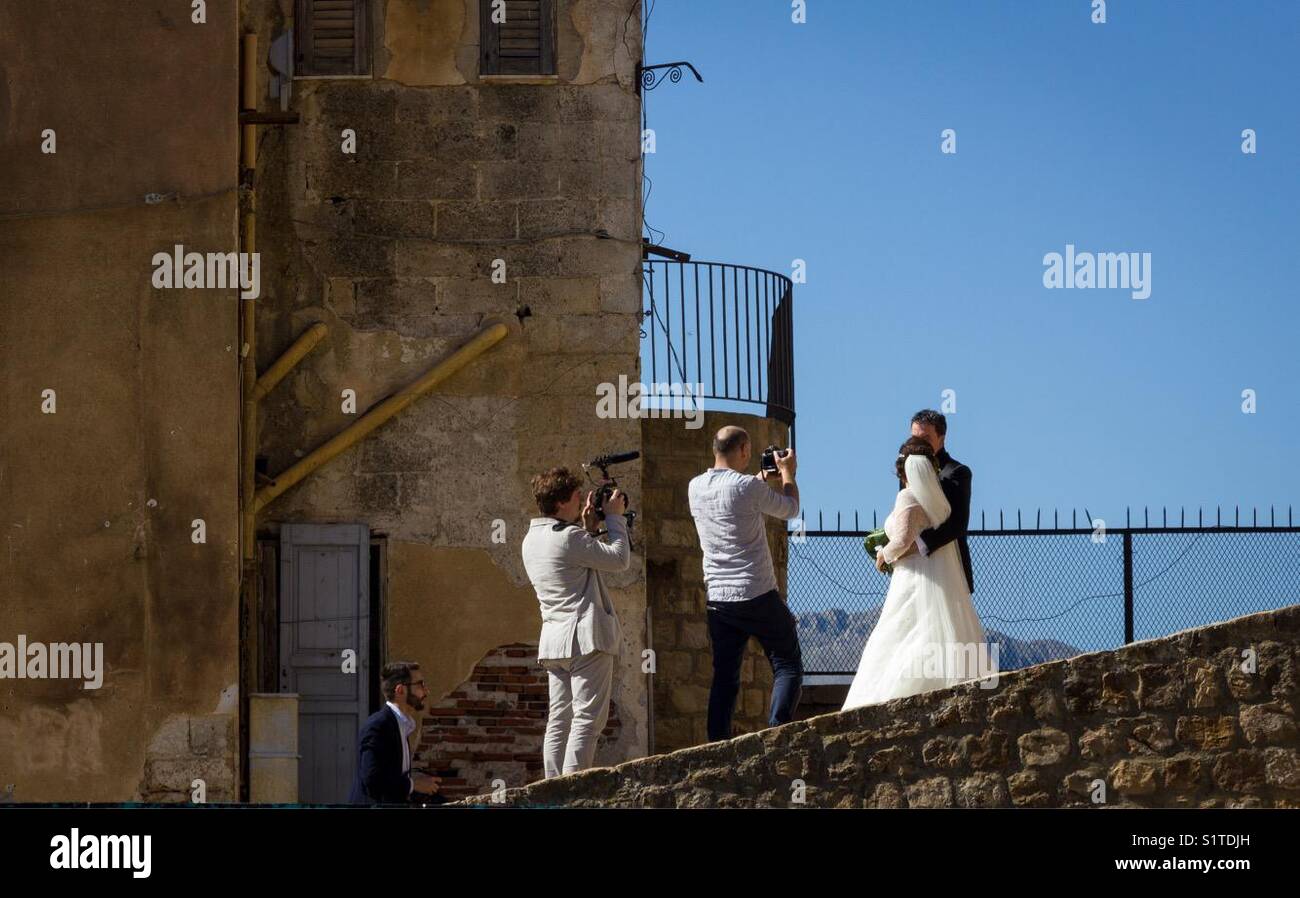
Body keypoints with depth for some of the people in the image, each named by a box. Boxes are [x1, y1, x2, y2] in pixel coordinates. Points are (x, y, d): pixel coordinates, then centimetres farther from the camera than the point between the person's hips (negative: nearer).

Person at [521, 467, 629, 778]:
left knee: (559, 718, 9)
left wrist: (588, 528, 19)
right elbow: (619, 559, -10)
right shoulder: (569, 538, -14)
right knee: (588, 717, -8)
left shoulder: (531, 541, 13)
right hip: (586, 637, -9)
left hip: (553, 641, 9)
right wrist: (615, 517, 1)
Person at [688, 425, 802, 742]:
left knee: (724, 677, 9)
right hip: (758, 596, -6)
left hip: (718, 599, 6)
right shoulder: (747, 486, -13)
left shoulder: (696, 488, 6)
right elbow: (791, 509, 2)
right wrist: (787, 472, 18)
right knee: (788, 667, 3)